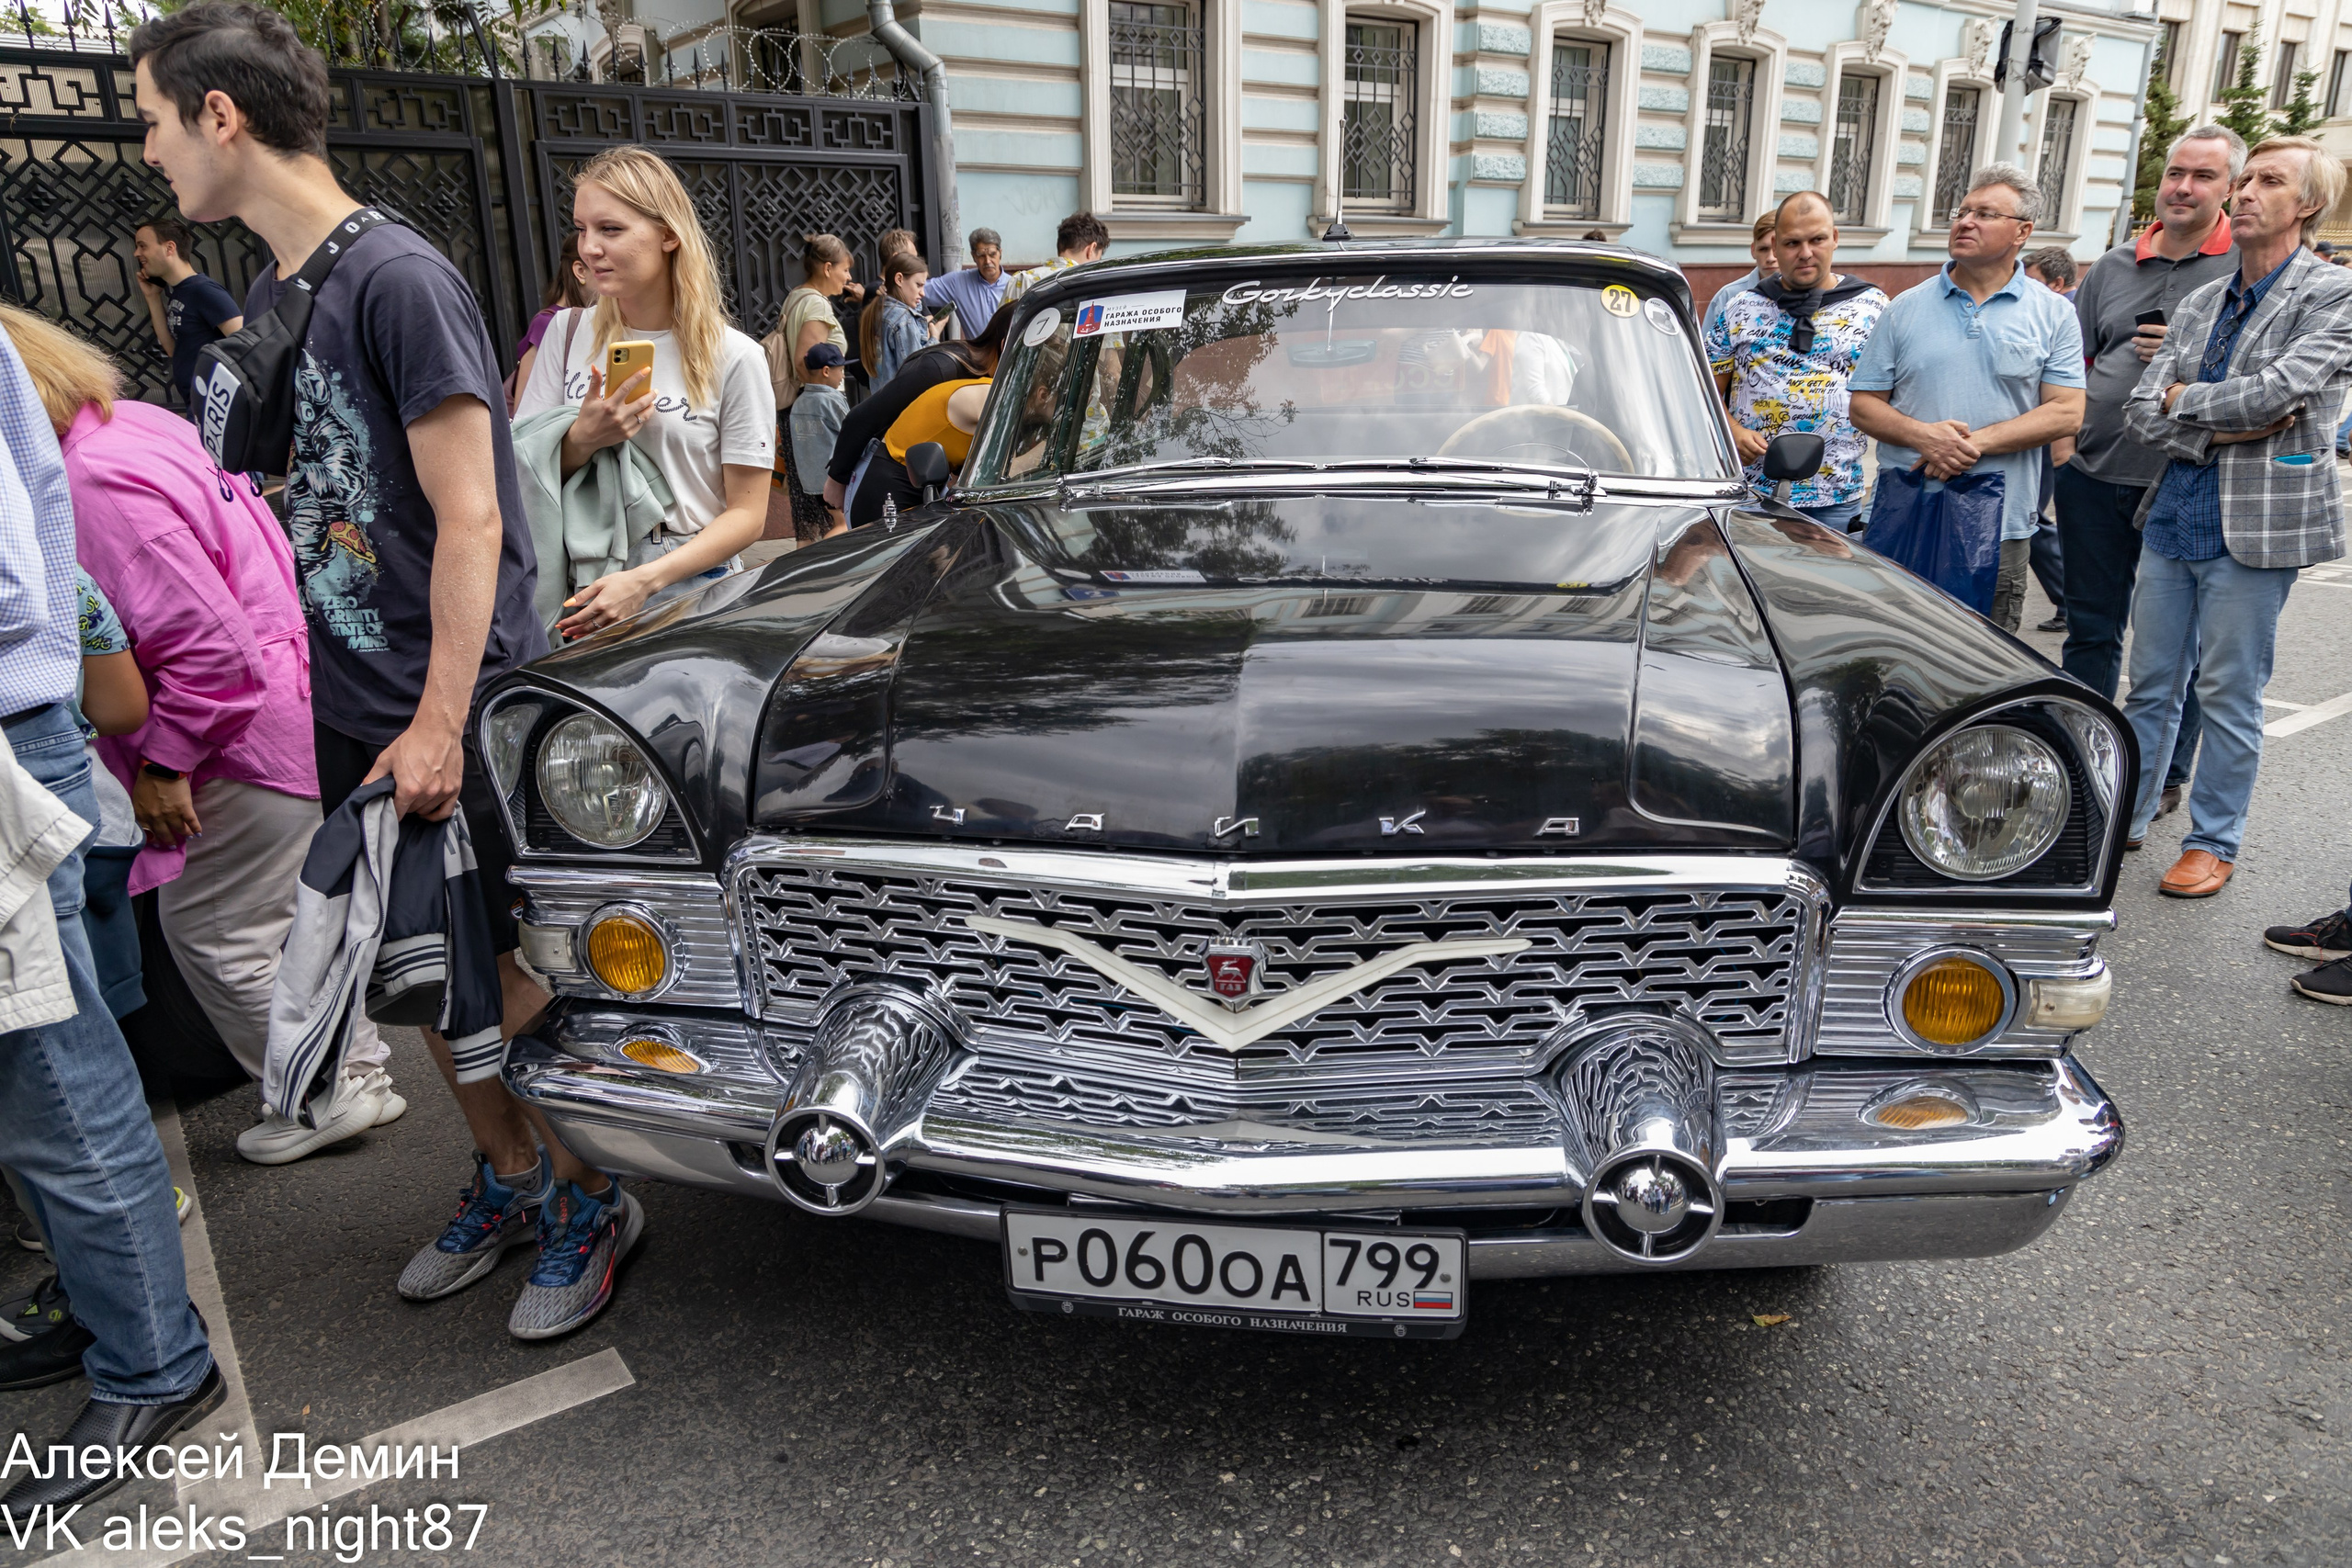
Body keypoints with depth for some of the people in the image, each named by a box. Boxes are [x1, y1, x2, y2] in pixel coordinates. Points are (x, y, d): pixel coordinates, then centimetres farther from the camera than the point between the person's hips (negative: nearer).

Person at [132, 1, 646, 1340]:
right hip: (350, 707, 8)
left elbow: (471, 521, -19)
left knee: (501, 972, 2)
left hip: (456, 712, -8)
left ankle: (590, 1202, 22)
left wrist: (439, 726, -21)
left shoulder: (396, 278, -14)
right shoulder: (270, 294, 12)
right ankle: (510, 1178, 34)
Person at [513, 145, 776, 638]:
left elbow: (747, 513, -5)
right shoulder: (568, 335, 8)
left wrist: (644, 581, -17)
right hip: (583, 595, 3)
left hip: (690, 591, -2)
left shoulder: (733, 357, -3)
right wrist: (581, 440, -13)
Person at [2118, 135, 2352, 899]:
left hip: (2256, 527, -5)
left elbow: (2277, 391, -20)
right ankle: (2123, 818, 24)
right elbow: (2142, 413, 4)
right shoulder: (2201, 302, 12)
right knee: (2151, 684, 12)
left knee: (2228, 694, 3)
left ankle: (2213, 843, 16)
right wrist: (2224, 431, -11)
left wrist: (2185, 399, -7)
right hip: (2173, 516, 5)